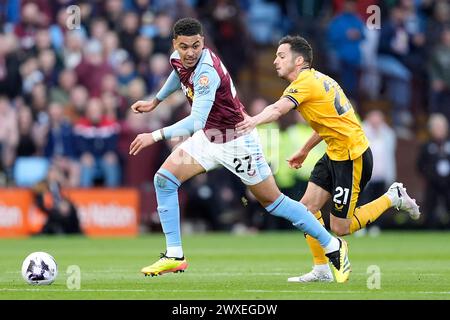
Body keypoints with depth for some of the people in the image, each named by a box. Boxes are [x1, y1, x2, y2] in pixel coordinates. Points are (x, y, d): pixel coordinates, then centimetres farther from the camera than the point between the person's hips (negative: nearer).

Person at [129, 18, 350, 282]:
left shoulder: (207, 72, -32)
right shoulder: (178, 59, -6)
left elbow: (195, 123, -38)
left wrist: (155, 136, -39)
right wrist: (155, 102, 28)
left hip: (236, 140, -8)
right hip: (208, 137, 8)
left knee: (273, 202, 0)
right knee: (164, 179, -6)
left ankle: (333, 246, 15)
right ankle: (174, 256, -1)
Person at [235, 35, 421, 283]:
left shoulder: (306, 82, -19)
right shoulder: (316, 79, 11)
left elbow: (278, 109, -38)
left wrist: (254, 121, -54)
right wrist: (305, 150, 26)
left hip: (352, 157, -10)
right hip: (335, 154, 10)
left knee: (339, 228, -2)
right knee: (307, 207, 2)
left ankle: (393, 198, 13)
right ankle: (322, 270, 8)